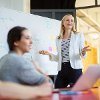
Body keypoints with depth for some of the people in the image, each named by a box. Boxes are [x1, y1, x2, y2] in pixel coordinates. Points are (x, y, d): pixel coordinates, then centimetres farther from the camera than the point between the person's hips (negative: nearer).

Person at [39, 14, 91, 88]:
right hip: (62, 69, 4)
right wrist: (49, 54, 2)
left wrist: (83, 52, -21)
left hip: (75, 68, -3)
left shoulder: (79, 35, 6)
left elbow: (82, 55, 2)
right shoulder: (58, 39, 15)